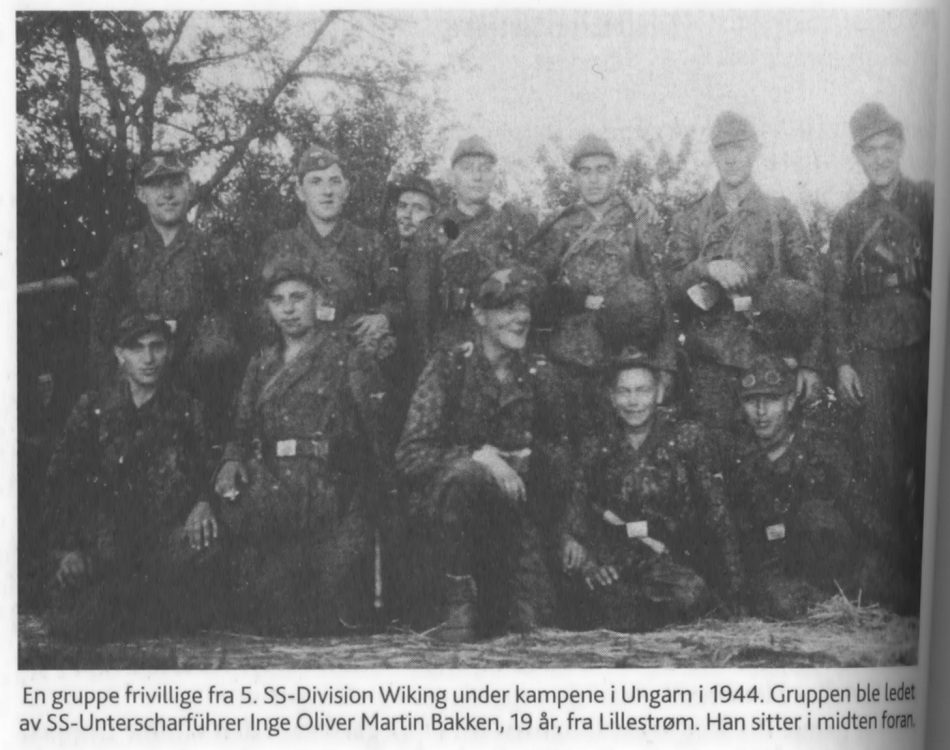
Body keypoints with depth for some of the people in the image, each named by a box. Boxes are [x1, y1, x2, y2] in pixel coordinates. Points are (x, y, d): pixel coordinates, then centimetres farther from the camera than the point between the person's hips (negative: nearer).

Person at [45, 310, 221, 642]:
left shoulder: (185, 411, 8)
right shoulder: (92, 409, 7)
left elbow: (209, 472, 8)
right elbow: (60, 482, 6)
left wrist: (203, 505, -16)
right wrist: (67, 549, -4)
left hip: (168, 537, 0)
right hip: (102, 546, 0)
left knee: (206, 548, -33)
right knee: (75, 622, -20)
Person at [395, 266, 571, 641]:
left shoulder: (538, 373, 3)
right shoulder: (448, 366, -7)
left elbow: (559, 450, 11)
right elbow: (410, 454, -15)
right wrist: (480, 455, -27)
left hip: (515, 510, 3)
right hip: (442, 509, -3)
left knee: (528, 620, -14)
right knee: (461, 473, -36)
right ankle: (458, 605, -21)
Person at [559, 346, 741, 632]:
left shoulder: (686, 438, 5)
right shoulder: (595, 449, 9)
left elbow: (716, 514, 2)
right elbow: (572, 524, 5)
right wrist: (586, 563, -15)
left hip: (672, 562, 0)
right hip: (611, 568, 0)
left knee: (691, 594, -30)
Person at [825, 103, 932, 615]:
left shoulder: (930, 202, 5)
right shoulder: (848, 220, 8)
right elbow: (838, 296, 7)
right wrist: (843, 361, 1)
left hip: (926, 347, 0)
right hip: (873, 355, 1)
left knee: (928, 459, 3)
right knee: (883, 467, 0)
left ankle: (929, 564, 16)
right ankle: (896, 568, 9)